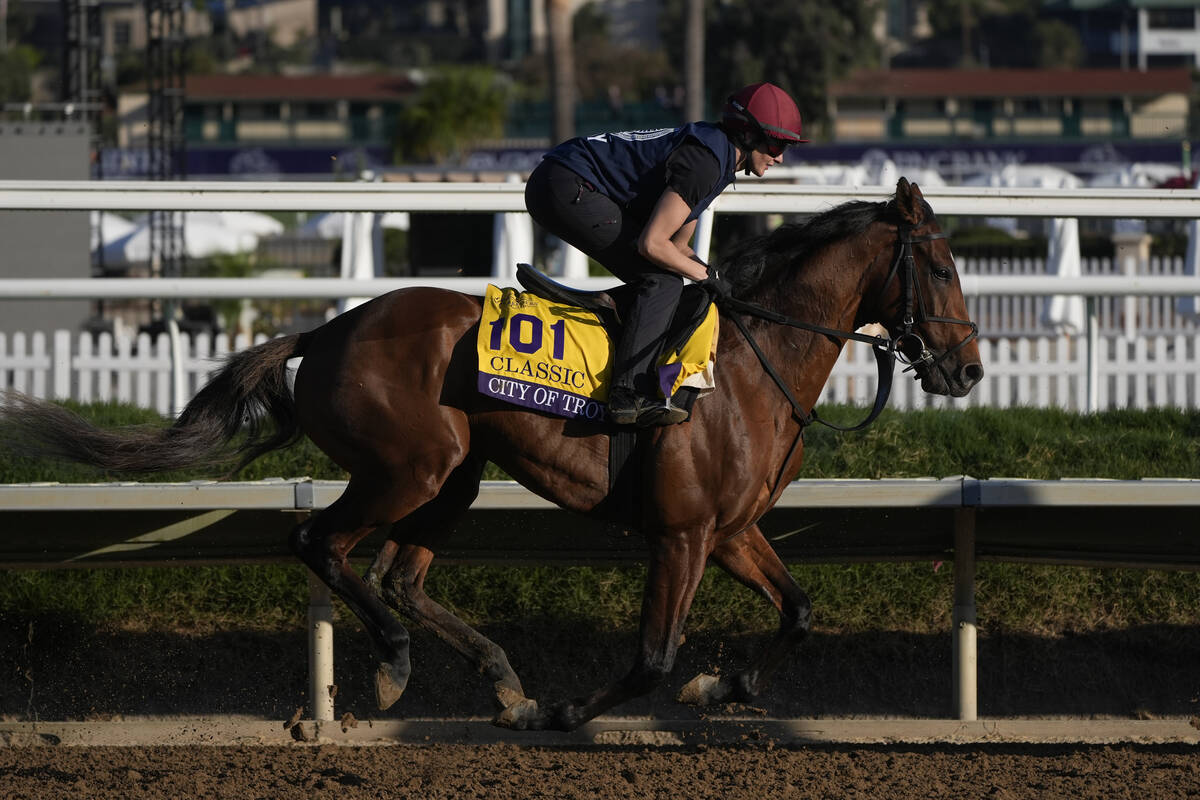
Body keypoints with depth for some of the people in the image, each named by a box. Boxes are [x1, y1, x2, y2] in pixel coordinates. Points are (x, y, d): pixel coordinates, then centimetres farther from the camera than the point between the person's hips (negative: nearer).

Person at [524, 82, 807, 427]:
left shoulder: (717, 156, 17)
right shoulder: (706, 161, -17)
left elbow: (676, 247, 24)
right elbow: (653, 244, -20)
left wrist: (714, 275, 9)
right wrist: (706, 276, -7)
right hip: (568, 190, -11)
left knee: (658, 279, 17)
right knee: (663, 280, -14)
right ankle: (630, 394, -24)